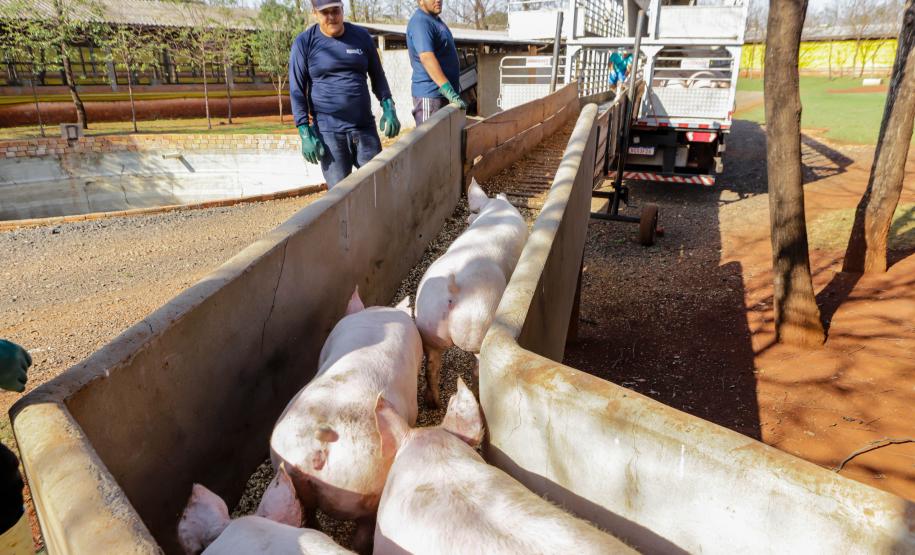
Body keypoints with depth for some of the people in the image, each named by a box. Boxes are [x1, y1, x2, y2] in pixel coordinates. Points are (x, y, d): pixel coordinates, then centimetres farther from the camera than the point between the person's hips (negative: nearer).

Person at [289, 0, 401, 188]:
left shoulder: (361, 36, 8)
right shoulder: (304, 43, -1)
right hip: (328, 132, -3)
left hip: (365, 128, 3)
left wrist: (388, 108, 1)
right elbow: (297, 91, -2)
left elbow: (377, 76, 16)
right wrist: (305, 133, -10)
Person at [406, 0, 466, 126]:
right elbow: (427, 58, -29)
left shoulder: (435, 19, 15)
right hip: (430, 94, -10)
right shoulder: (420, 22, -16)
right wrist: (450, 93, -34)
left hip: (442, 93, 10)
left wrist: (453, 91, 19)